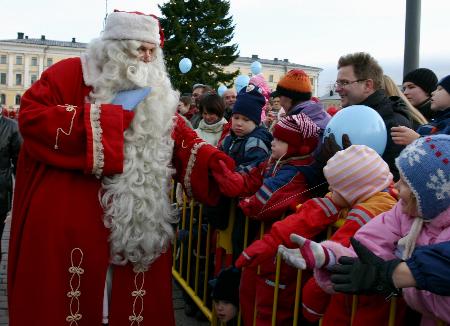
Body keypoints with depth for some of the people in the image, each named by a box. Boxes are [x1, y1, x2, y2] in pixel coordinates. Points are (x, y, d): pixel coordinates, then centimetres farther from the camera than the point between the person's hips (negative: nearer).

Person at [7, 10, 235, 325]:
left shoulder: (156, 93, 13)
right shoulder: (71, 73, -4)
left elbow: (182, 140, 7)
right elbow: (32, 118, -17)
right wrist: (113, 113, -16)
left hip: (140, 226, 5)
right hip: (69, 222, -4)